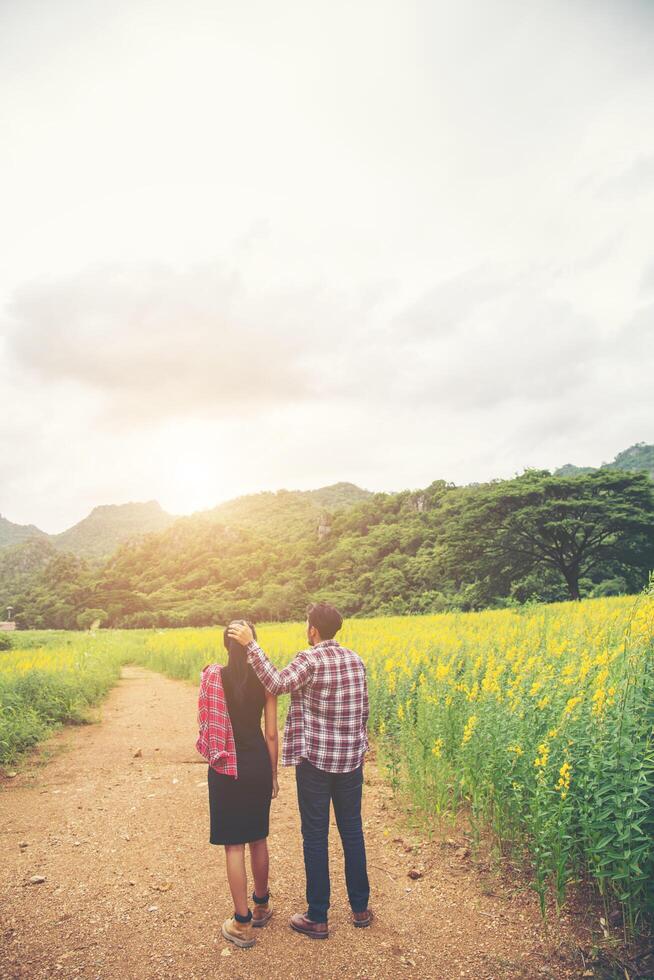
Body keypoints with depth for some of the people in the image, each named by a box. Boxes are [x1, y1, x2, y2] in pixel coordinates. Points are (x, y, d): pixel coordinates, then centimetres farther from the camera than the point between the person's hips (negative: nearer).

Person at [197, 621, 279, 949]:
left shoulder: (213, 675, -12)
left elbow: (206, 722, -6)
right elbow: (271, 733, -2)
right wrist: (273, 775, 8)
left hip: (227, 767, -3)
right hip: (259, 764, 3)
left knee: (233, 845, 8)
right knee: (258, 839, 20)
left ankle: (242, 924, 16)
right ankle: (261, 906, 37)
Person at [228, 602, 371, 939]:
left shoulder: (311, 659, -18)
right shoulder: (356, 660, 3)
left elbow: (277, 684, -34)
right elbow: (363, 709, 10)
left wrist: (251, 644, -32)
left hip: (316, 759, -6)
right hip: (351, 759, 6)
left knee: (315, 836, 7)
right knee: (352, 831, 17)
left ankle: (317, 918, 18)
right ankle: (360, 908, 28)